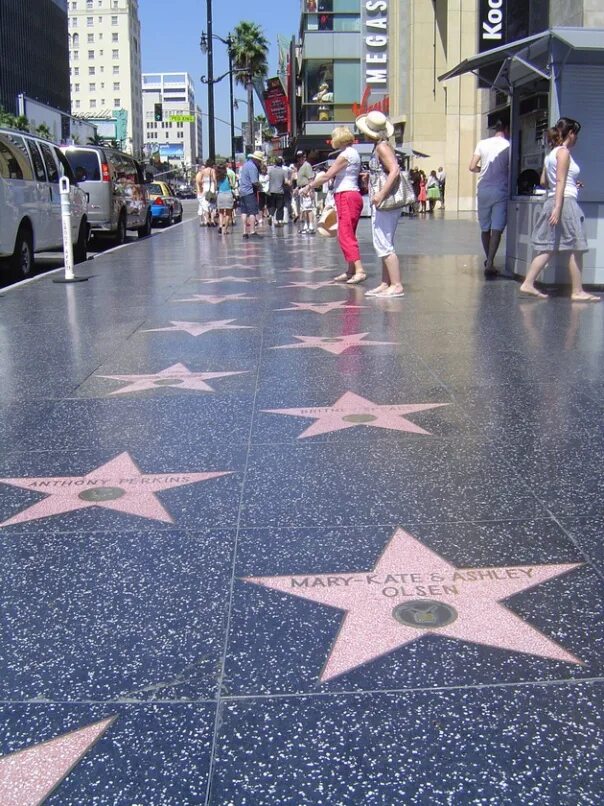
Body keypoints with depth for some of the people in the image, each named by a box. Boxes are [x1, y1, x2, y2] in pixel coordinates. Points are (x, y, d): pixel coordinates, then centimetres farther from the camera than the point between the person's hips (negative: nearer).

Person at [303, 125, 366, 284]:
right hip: (351, 195, 10)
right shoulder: (352, 153, 17)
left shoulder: (346, 155, -13)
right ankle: (350, 271, 17)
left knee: (346, 235, -13)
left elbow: (327, 176, -14)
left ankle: (359, 270, -19)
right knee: (347, 235, 13)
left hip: (346, 197, -10)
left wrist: (309, 186, -4)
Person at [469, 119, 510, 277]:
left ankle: (488, 261, 26)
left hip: (483, 190, 3)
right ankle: (490, 263, -15)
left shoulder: (482, 144, 3)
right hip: (500, 191, -3)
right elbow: (511, 168, -4)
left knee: (485, 228, 14)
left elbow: (472, 167, 0)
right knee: (497, 229, -4)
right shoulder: (508, 146, -3)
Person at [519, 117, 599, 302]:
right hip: (565, 202, -9)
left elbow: (544, 181, 19)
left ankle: (528, 284, 2)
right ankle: (577, 291, 2)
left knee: (548, 248, 7)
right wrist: (558, 207, -23)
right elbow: (560, 181, -17)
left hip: (552, 201, 9)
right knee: (575, 249, -2)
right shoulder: (563, 152, -9)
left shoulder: (552, 153, 17)